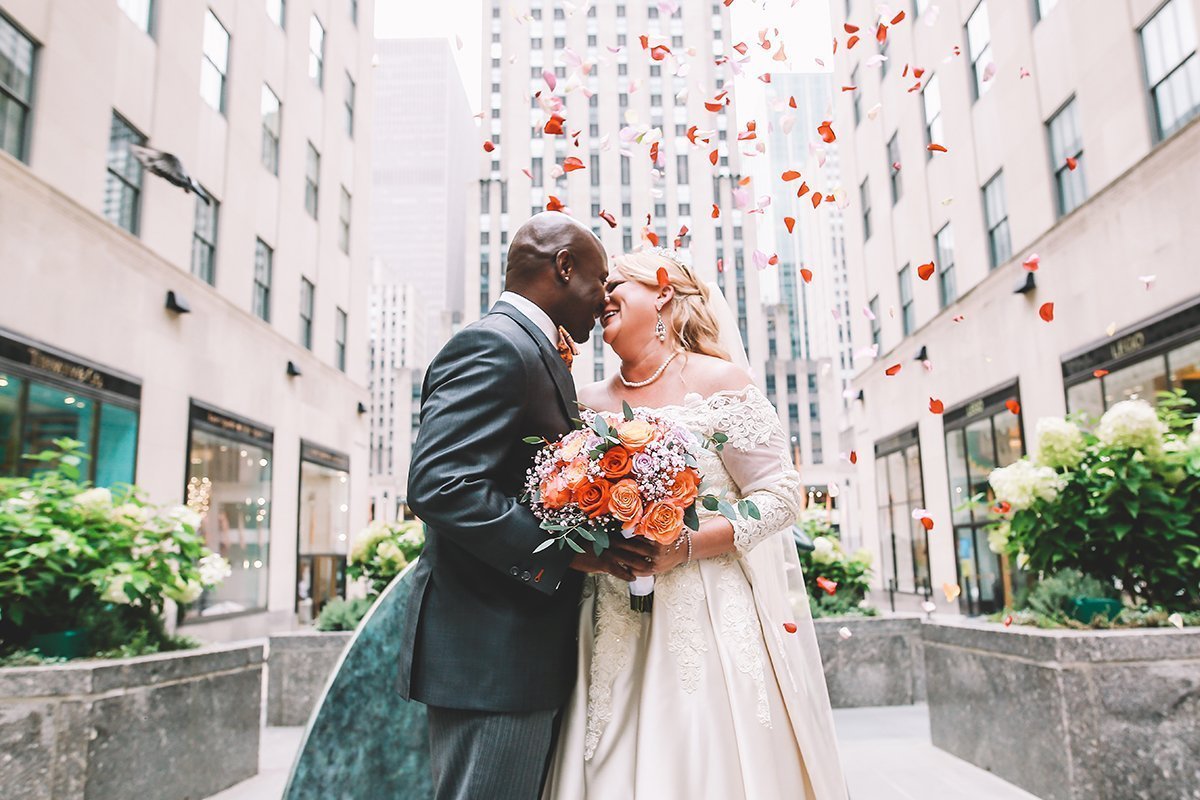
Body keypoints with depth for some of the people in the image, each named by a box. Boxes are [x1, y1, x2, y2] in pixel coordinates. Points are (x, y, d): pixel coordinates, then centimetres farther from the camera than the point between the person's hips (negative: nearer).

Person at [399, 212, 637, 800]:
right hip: (490, 658, -10)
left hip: (528, 650, 10)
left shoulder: (533, 352, 17)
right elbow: (438, 486, -26)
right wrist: (561, 549, -23)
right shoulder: (493, 347, -15)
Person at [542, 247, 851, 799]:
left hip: (713, 622, -4)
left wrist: (685, 547, -17)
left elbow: (781, 494, -6)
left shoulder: (718, 380, -4)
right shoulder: (591, 404, 9)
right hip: (618, 633, 4)